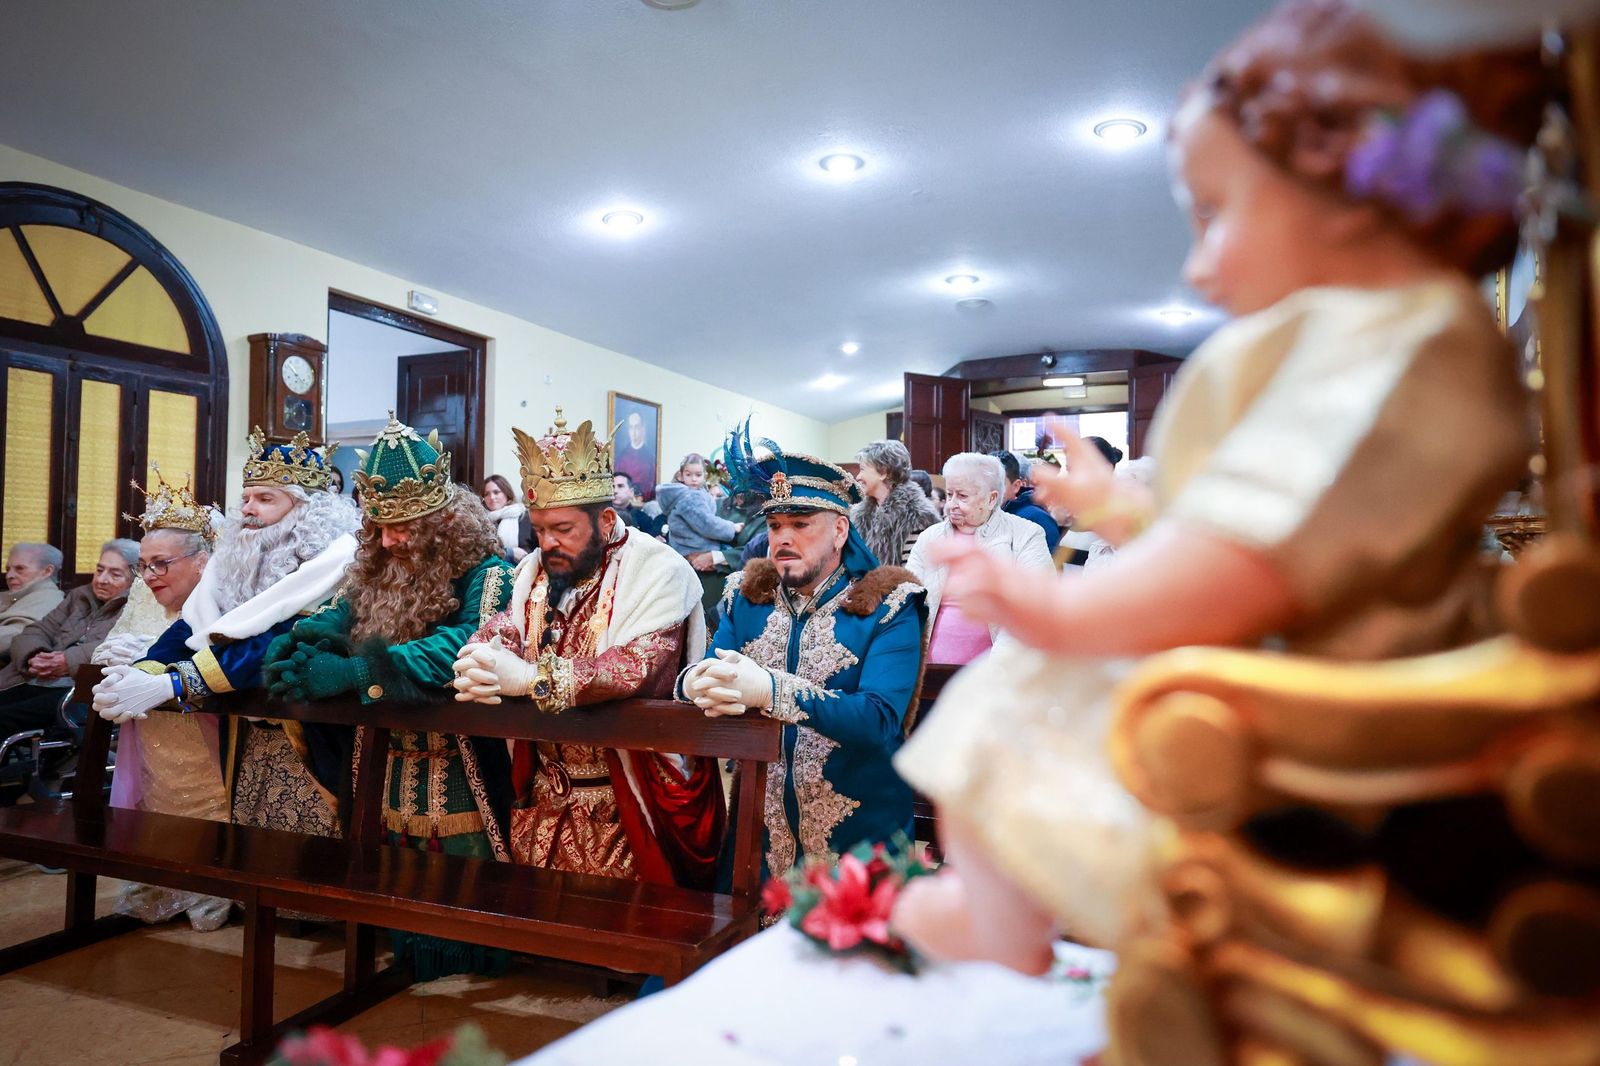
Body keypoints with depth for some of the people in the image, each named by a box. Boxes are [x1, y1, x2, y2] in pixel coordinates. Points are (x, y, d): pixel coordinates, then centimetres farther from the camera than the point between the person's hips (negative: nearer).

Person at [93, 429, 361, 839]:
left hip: (315, 741, -7)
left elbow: (284, 643, -27)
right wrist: (139, 675, -19)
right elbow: (191, 627, 1)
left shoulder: (336, 557, -17)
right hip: (246, 739, 7)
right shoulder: (237, 555, 8)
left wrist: (167, 686, -31)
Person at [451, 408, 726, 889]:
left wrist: (530, 677, -30)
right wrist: (480, 664, -25)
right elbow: (502, 630, -1)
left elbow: (640, 666, -27)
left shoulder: (658, 570, -15)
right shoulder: (534, 569, 8)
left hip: (624, 802, -6)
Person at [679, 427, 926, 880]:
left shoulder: (888, 605, -10)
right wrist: (699, 683, -28)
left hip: (856, 830, -3)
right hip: (759, 823, 4)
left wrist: (770, 690, -35)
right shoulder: (746, 596, 5)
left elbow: (880, 718, -23)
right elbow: (702, 670, -3)